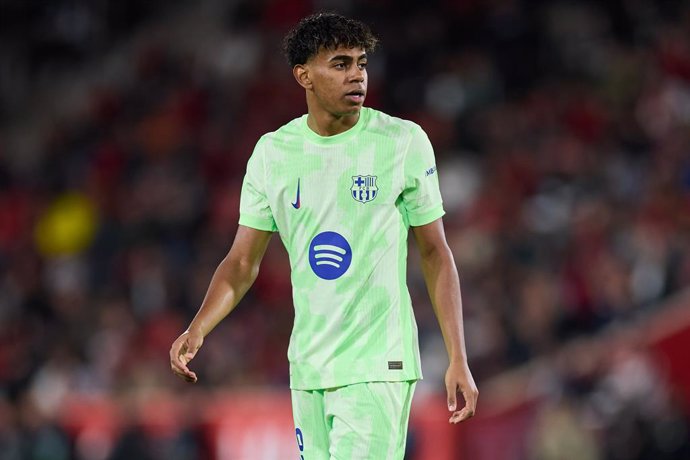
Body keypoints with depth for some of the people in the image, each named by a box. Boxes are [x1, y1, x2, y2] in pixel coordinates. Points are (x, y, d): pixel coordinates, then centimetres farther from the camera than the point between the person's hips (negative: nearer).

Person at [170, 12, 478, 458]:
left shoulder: (404, 141, -2)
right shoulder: (272, 152, 5)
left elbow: (435, 253, 2)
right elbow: (242, 263, 8)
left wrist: (458, 359, -3)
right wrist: (197, 329, -10)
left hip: (378, 367, -4)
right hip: (308, 367, 4)